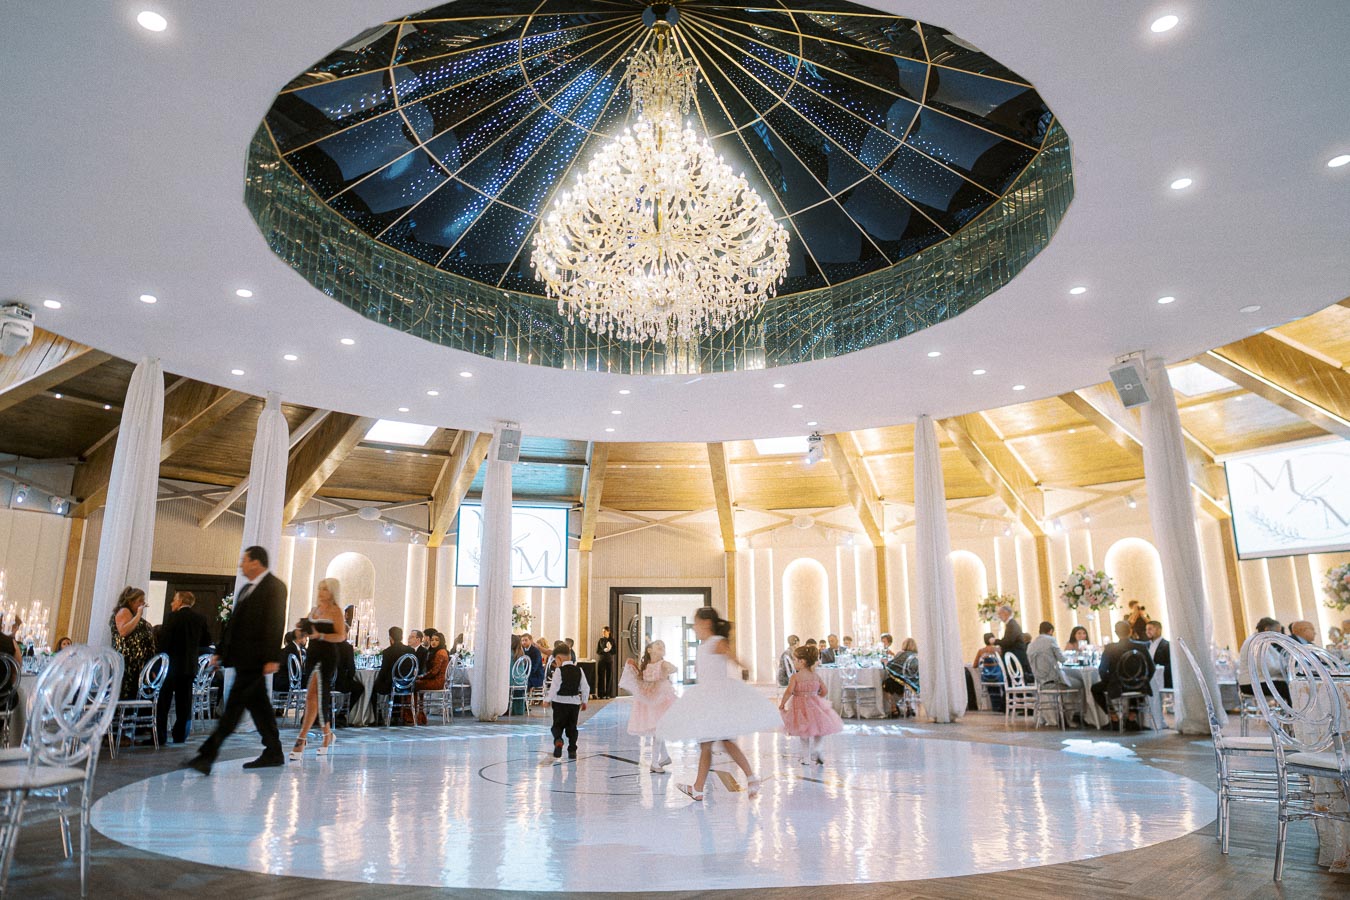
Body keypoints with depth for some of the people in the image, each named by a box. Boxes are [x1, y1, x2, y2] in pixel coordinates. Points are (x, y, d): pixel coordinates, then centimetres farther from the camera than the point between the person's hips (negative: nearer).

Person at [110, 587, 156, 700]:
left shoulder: (134, 615, 23)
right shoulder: (123, 611, -3)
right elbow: (123, 631, -21)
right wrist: (138, 615, -16)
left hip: (137, 663, 9)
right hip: (127, 662, -9)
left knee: (133, 694, 4)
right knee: (124, 694, -12)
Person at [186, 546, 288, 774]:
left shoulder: (274, 586, -8)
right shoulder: (246, 589, 20)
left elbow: (275, 624, -16)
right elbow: (233, 622, 23)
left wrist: (272, 658, -21)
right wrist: (220, 651, 17)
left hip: (255, 658, -9)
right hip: (242, 657, 9)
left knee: (234, 706, -9)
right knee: (258, 705, 11)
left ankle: (208, 755, -9)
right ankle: (274, 753, 17)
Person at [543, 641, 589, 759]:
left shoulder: (559, 670, -11)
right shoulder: (579, 670, 3)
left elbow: (554, 687, -14)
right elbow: (585, 687, 6)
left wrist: (547, 700, -2)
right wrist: (584, 701, 17)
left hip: (560, 702, -4)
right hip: (575, 702, 4)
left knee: (558, 724, 5)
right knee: (572, 726, 12)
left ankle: (558, 740, -22)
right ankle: (572, 750, 9)